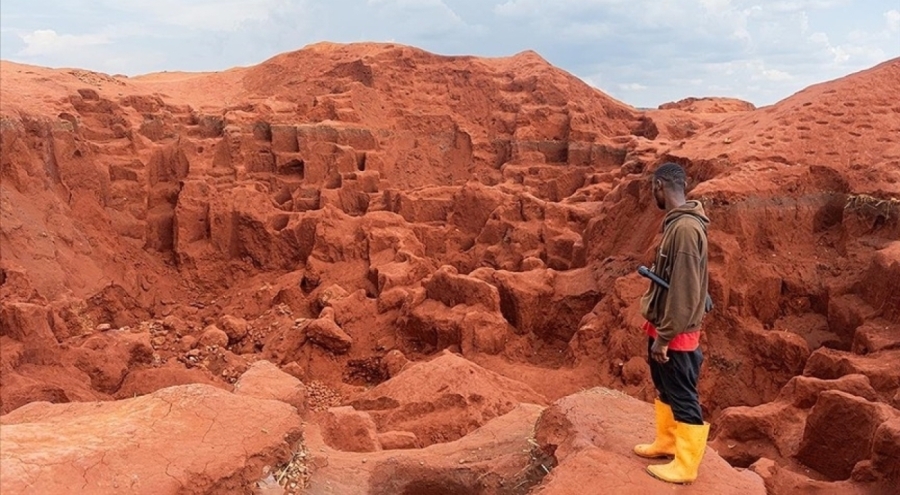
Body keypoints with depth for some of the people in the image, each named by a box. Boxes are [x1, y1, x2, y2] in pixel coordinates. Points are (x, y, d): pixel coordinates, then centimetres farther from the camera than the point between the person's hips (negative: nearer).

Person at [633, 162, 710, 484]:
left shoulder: (686, 228, -24)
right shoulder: (675, 223, 7)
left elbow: (684, 290, -25)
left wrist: (664, 336, -20)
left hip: (676, 335, -9)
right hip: (663, 328, 9)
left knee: (683, 398, 5)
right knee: (664, 391, 23)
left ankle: (685, 465, 19)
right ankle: (666, 442, 40)